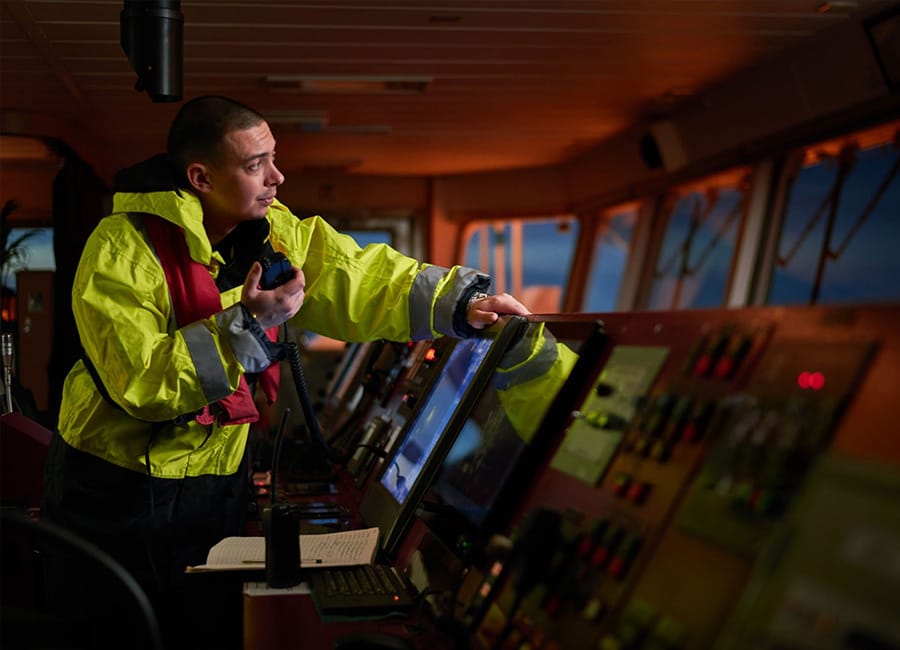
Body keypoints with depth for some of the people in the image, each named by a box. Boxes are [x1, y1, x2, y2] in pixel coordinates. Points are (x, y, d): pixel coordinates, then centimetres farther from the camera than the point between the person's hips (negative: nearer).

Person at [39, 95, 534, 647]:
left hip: (220, 476, 6)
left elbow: (359, 277, -7)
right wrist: (248, 324, -32)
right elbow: (139, 380, -27)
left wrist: (463, 302, -20)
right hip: (121, 486, -5)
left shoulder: (274, 230, -3)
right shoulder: (122, 250, -21)